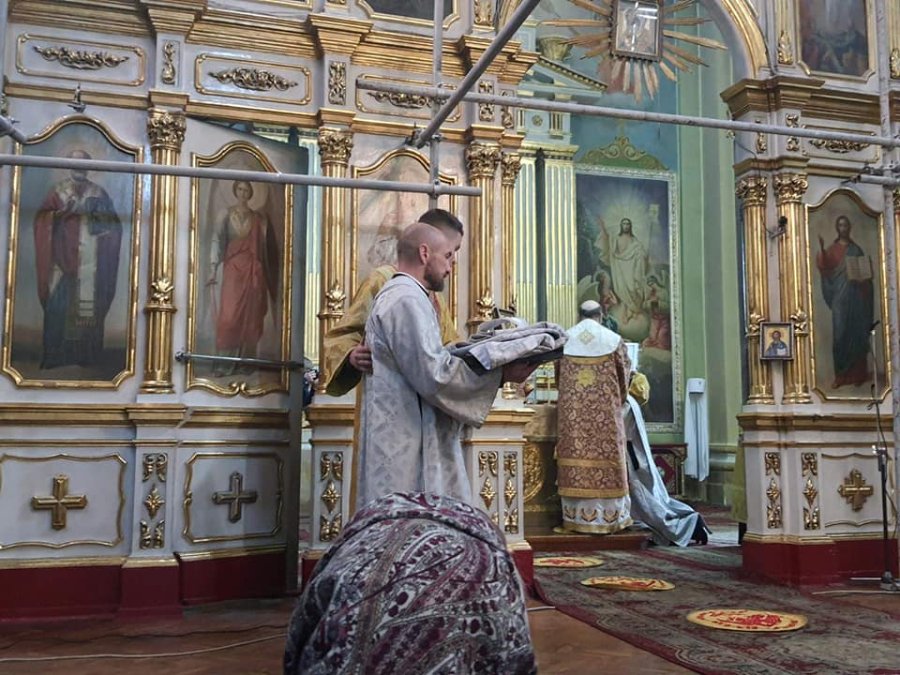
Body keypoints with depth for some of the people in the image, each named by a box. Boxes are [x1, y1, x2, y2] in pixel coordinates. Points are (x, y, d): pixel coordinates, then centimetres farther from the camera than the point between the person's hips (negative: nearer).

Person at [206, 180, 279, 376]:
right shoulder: (227, 216, 5)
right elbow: (218, 241, -2)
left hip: (253, 271, 2)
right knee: (229, 315, -10)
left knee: (250, 315, 2)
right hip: (233, 269, -1)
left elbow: (266, 247, 7)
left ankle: (247, 361, 10)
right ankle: (225, 362, -7)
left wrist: (268, 276, 1)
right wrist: (213, 270, -12)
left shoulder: (259, 219, 9)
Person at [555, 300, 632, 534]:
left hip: (572, 412, 2)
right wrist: (618, 400, 26)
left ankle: (577, 517, 7)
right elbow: (624, 375, 8)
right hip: (605, 412, -2)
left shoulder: (564, 339, 3)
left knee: (576, 457, 4)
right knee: (605, 457, 4)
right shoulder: (613, 340, -2)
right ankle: (608, 517, 8)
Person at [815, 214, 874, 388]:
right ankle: (841, 375, -1)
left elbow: (864, 271, 17)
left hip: (857, 297, 3)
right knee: (840, 334, -5)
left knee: (858, 334, 3)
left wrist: (866, 273, -7)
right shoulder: (832, 249, 4)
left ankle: (858, 373, 9)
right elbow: (822, 265, -15)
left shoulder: (856, 249, 13)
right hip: (840, 297, -2)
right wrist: (821, 248, -32)